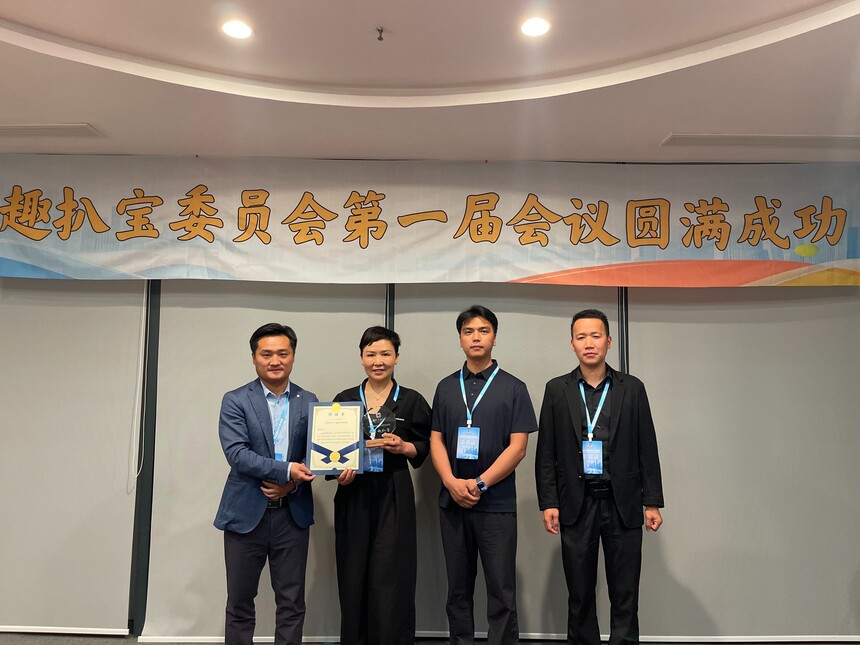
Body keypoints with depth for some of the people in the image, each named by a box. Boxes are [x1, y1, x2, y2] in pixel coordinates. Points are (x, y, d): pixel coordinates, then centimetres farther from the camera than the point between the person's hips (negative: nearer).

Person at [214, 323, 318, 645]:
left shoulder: (309, 401, 6)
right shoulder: (235, 400, -3)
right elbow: (237, 454, -14)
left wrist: (292, 484, -14)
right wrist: (286, 470, -23)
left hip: (292, 514, 2)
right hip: (246, 513, -2)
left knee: (292, 604, 9)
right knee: (240, 603, 11)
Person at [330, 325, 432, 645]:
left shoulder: (411, 400, 3)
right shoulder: (345, 399, 8)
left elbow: (425, 447, 5)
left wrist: (403, 447, -13)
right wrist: (338, 470, -8)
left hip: (394, 499, -2)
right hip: (353, 498, 2)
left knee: (390, 583, -2)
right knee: (353, 582, 7)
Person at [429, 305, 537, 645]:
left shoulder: (513, 388, -1)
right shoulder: (446, 387, 9)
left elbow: (517, 447, -5)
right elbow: (436, 441, 6)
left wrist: (480, 484, -13)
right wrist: (452, 483, -9)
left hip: (496, 503, -3)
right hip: (452, 501, 3)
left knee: (501, 591, 1)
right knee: (458, 589, 12)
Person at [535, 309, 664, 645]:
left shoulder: (632, 388, 3)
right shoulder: (557, 390, 3)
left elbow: (647, 449, 4)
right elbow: (546, 452, 3)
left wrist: (653, 503, 1)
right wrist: (548, 502, -3)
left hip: (622, 504, 0)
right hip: (576, 504, 0)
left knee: (625, 596, 6)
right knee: (579, 596, 9)